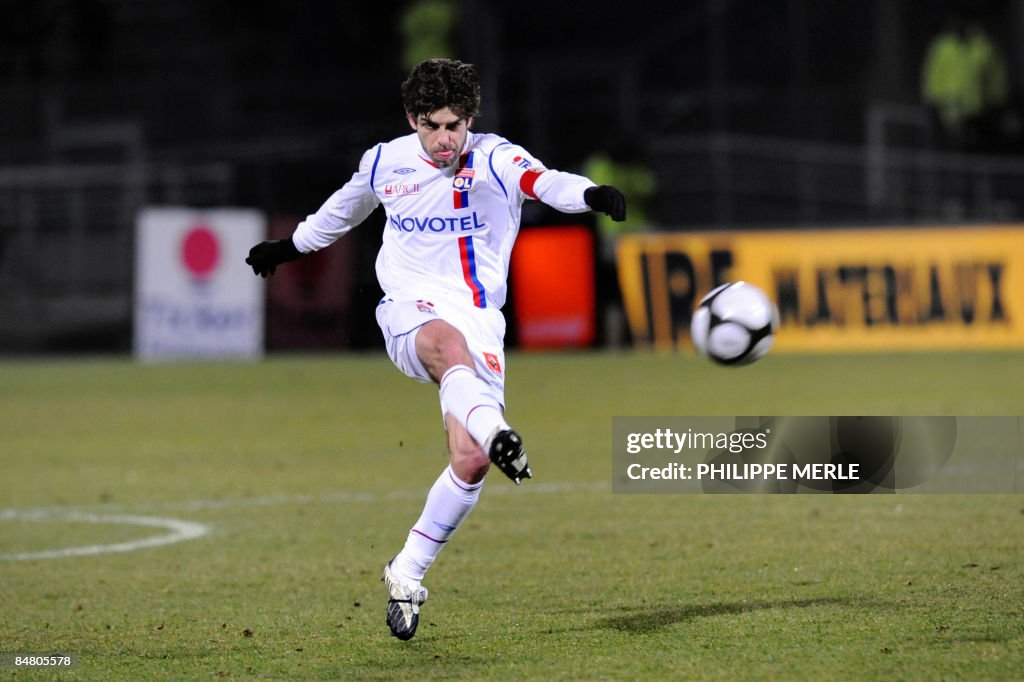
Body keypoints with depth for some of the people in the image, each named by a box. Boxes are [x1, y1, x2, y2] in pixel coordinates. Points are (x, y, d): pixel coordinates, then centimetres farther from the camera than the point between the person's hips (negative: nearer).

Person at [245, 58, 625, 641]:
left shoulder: (493, 159, -5)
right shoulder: (385, 162, 5)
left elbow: (543, 181, -28)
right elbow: (345, 209, 28)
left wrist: (589, 193, -50)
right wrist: (291, 247, 42)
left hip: (480, 320, 0)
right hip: (410, 309, 0)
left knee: (470, 461, -13)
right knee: (449, 342, -39)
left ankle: (407, 574, 6)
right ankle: (496, 432, -70)